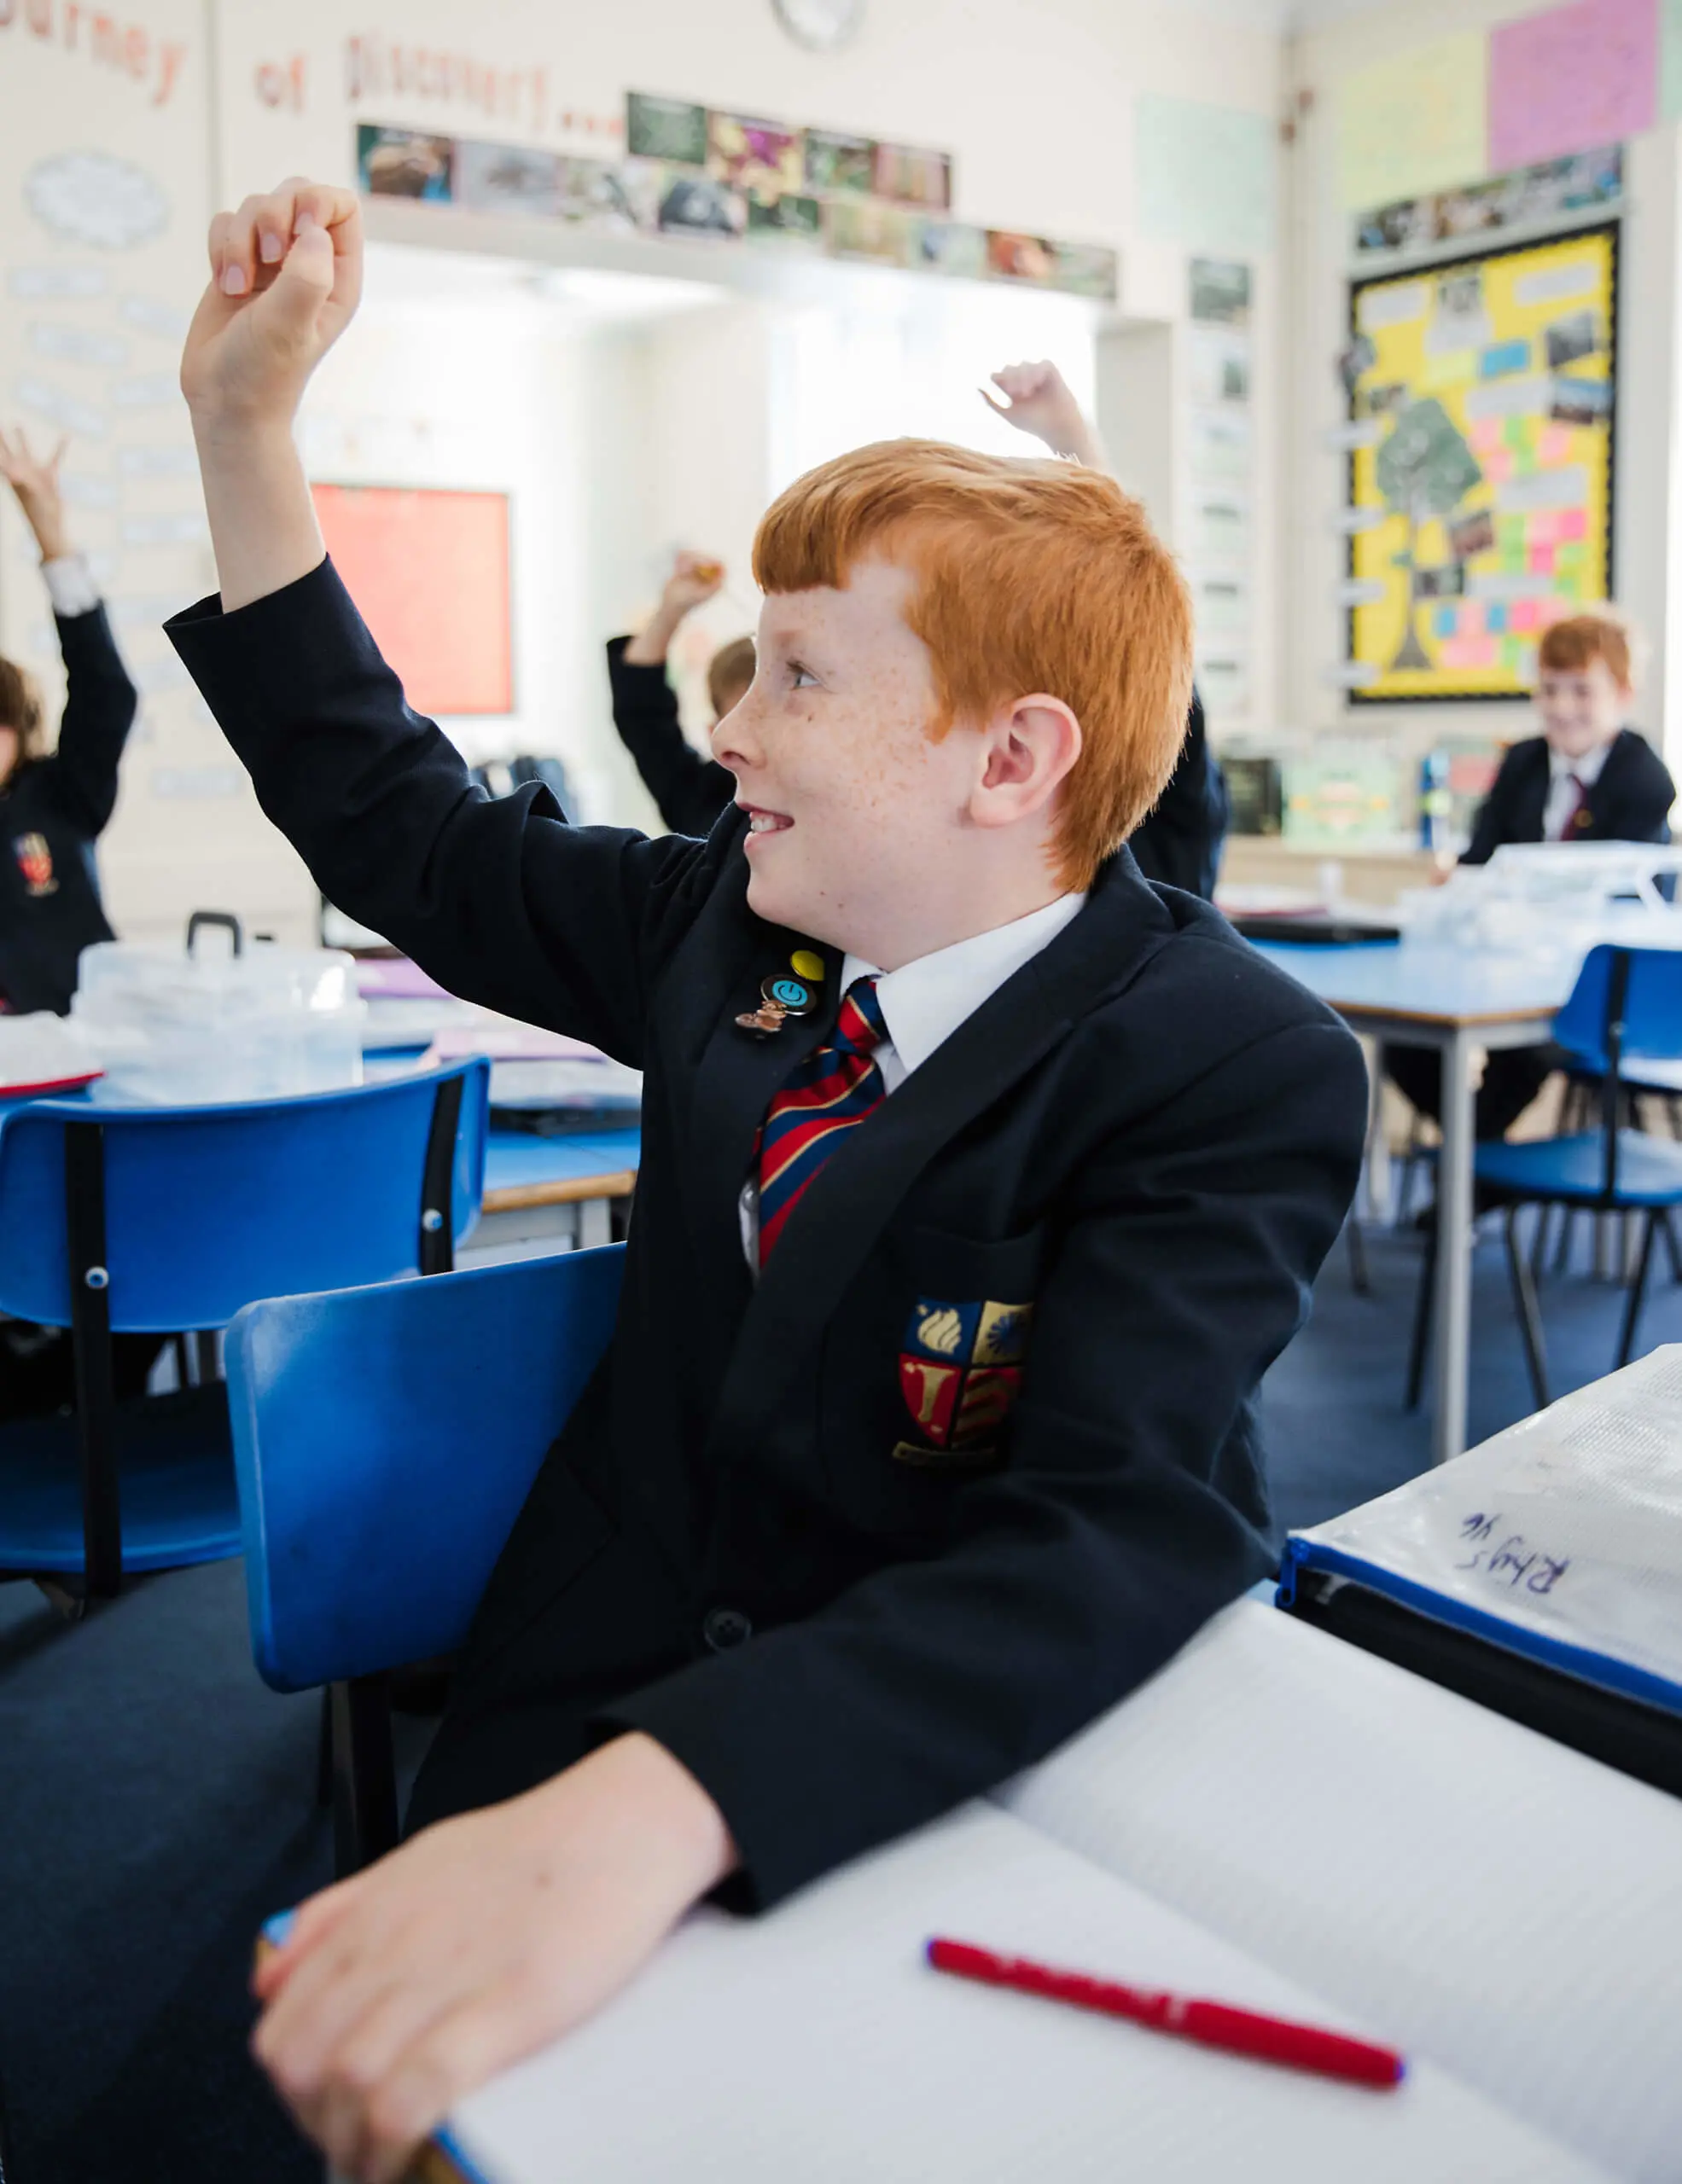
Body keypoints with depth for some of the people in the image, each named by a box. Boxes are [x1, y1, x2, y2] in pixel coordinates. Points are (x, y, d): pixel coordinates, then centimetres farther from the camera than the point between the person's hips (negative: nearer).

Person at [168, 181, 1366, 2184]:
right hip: (602, 1700, 4)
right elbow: (400, 823, 15)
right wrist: (241, 415, 9)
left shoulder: (1234, 1070, -16)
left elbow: (1115, 1546, -29)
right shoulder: (740, 931, 2)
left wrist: (654, 1810, -44)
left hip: (994, 1781, -3)